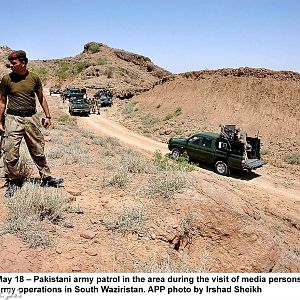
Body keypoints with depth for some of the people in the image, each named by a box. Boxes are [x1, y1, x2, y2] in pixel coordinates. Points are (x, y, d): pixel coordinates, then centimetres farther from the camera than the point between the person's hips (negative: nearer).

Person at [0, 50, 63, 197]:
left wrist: (47, 116, 7)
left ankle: (46, 177, 24)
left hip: (31, 118, 1)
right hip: (13, 119, -1)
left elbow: (41, 98, 12)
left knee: (38, 151, 10)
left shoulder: (34, 78, 2)